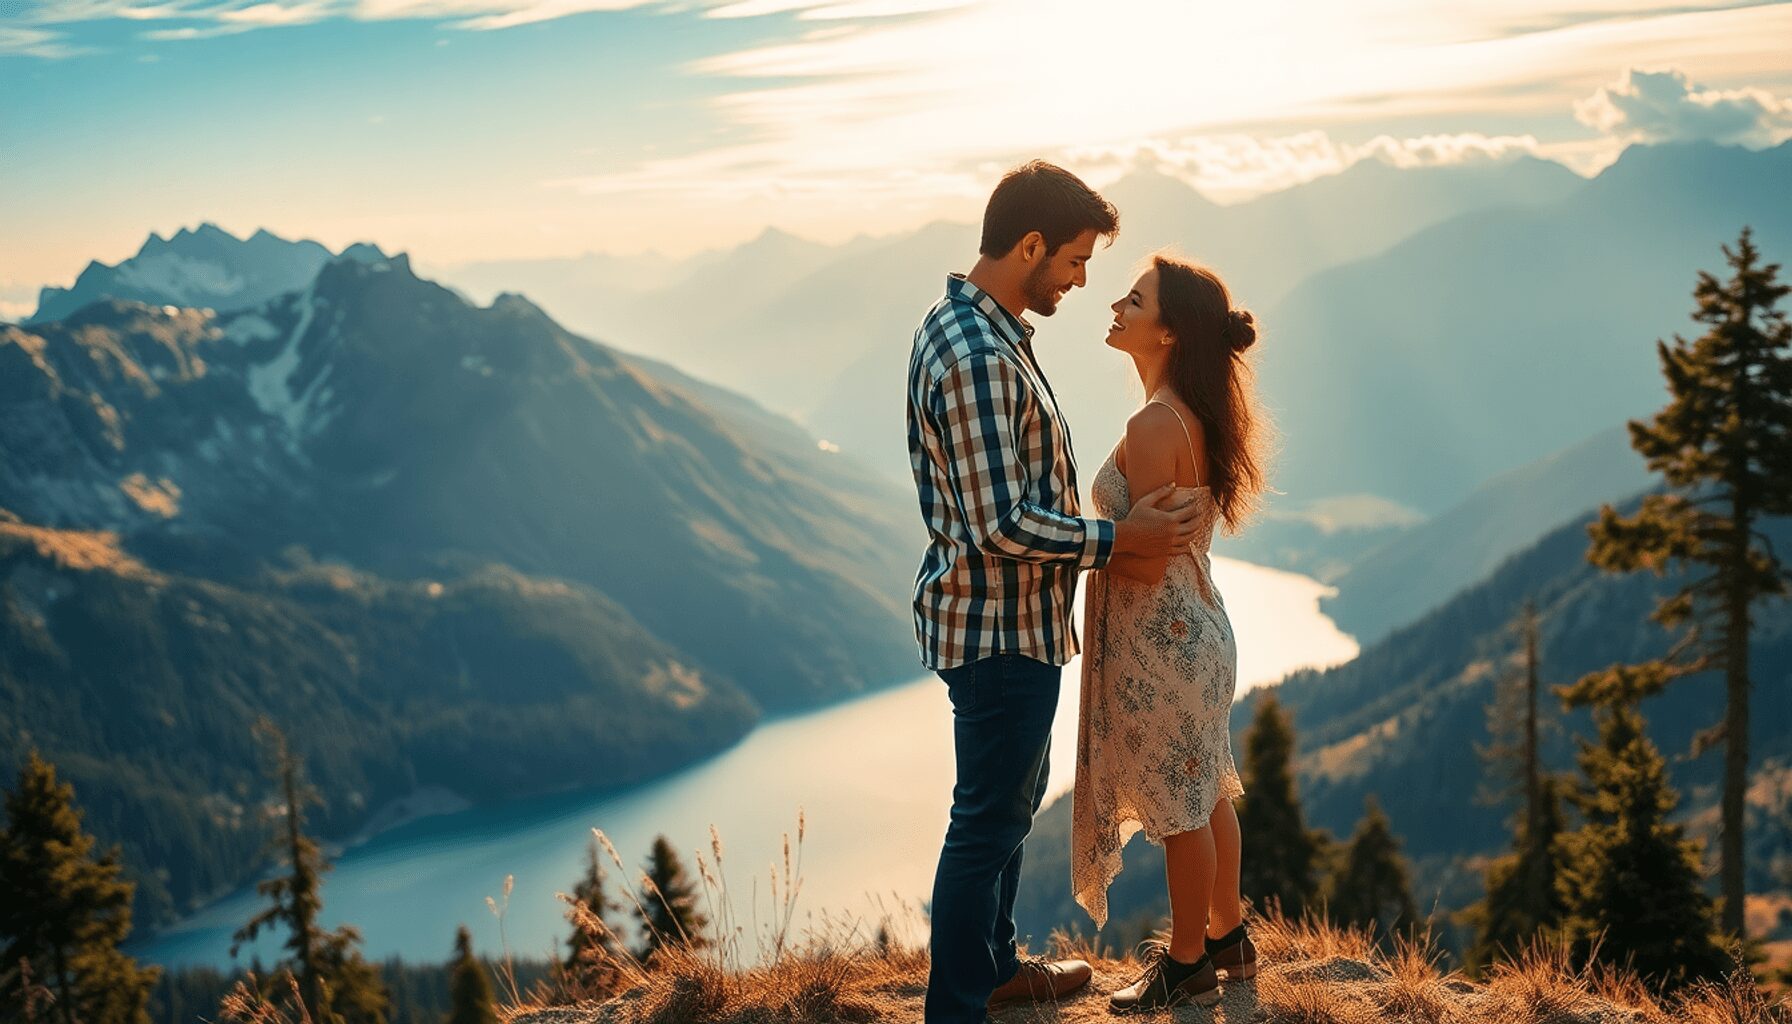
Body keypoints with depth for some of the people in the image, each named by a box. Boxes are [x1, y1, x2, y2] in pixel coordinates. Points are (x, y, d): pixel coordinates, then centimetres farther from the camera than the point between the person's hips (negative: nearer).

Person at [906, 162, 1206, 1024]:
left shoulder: (964, 323, 8)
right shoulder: (978, 356, -26)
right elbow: (1001, 527, -28)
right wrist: (1115, 541, -17)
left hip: (1005, 621, 11)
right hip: (999, 629, -11)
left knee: (1013, 799, 24)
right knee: (988, 821, 2)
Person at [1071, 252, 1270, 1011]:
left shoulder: (1154, 426, -24)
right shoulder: (1195, 415, 6)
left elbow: (1145, 561, -24)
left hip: (1160, 637, -10)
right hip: (1194, 624, 10)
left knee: (1178, 807, 6)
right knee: (1204, 794, 22)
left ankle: (1188, 965, 20)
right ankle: (1225, 937, 37)